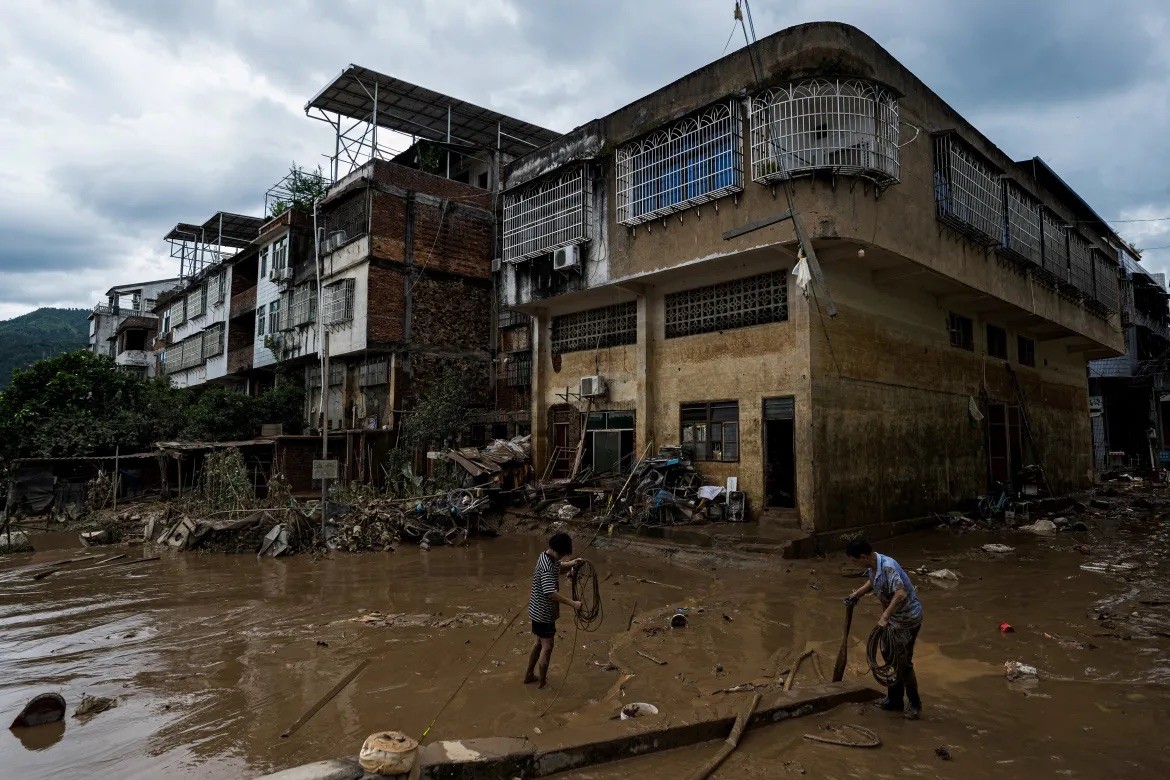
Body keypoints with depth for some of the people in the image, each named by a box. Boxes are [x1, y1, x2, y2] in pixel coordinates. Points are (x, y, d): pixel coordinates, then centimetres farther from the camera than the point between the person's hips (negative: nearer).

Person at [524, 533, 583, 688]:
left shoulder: (548, 557, 0)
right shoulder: (547, 566, -29)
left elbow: (559, 567, 21)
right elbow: (551, 593, -36)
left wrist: (571, 563, 1)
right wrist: (572, 603, -32)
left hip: (539, 610, 10)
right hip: (544, 612, -10)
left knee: (540, 642, 22)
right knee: (547, 647, 2)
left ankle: (529, 675, 36)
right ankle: (542, 684, 13)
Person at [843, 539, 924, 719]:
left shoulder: (888, 567, -33)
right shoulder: (873, 566, -4)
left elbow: (901, 594, -43)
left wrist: (885, 617, -43)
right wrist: (857, 593, 10)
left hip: (908, 619, -10)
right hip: (893, 617, 10)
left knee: (903, 663, 1)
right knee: (889, 655, 18)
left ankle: (915, 705, 20)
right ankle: (894, 700, 33)